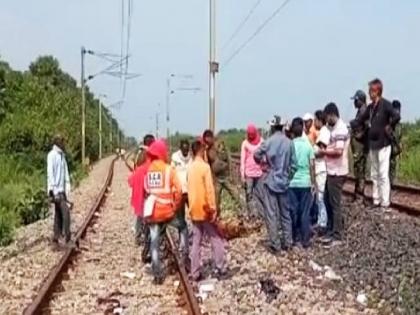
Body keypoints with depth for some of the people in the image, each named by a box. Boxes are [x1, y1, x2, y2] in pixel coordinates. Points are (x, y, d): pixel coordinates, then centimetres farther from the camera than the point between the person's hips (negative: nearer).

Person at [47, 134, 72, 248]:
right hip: (56, 190, -9)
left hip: (62, 190, 9)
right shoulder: (52, 155, -11)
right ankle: (67, 238, -7)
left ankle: (56, 239, 13)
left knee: (59, 215, 9)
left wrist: (67, 189, 11)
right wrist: (51, 189, -21)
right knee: (65, 212, -14)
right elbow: (50, 172, -16)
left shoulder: (62, 155, 16)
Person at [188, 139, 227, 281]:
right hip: (205, 209, -6)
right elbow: (209, 189, -18)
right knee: (216, 240, 4)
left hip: (194, 210, 6)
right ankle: (221, 270, 6)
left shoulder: (190, 168, 7)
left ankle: (195, 273, 9)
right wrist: (213, 208, -15)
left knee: (196, 242, 8)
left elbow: (190, 189, 12)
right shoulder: (205, 167, -13)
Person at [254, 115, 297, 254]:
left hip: (271, 181, -3)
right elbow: (293, 165, -2)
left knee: (272, 214, 1)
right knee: (285, 213, 14)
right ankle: (287, 242, 19)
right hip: (284, 182, 3)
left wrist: (264, 161, 20)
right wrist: (288, 177, 13)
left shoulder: (268, 142, -11)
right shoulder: (289, 143, -4)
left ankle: (275, 244, 3)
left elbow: (256, 155, -1)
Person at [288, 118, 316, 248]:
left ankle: (295, 236, 17)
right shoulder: (308, 145, -4)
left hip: (292, 183, 0)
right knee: (305, 212, 5)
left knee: (293, 211, 10)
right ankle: (305, 240, 7)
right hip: (305, 183, 0)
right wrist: (313, 183, 2)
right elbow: (312, 166, -5)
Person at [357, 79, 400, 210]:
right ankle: (376, 201, 21)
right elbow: (361, 119, 21)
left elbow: (396, 116, -27)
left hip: (383, 144, -8)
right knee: (374, 175, 13)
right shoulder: (371, 107, 10)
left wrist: (388, 128, -16)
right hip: (373, 144, 8)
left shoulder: (385, 104, -13)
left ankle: (385, 204, -1)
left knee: (383, 175, -6)